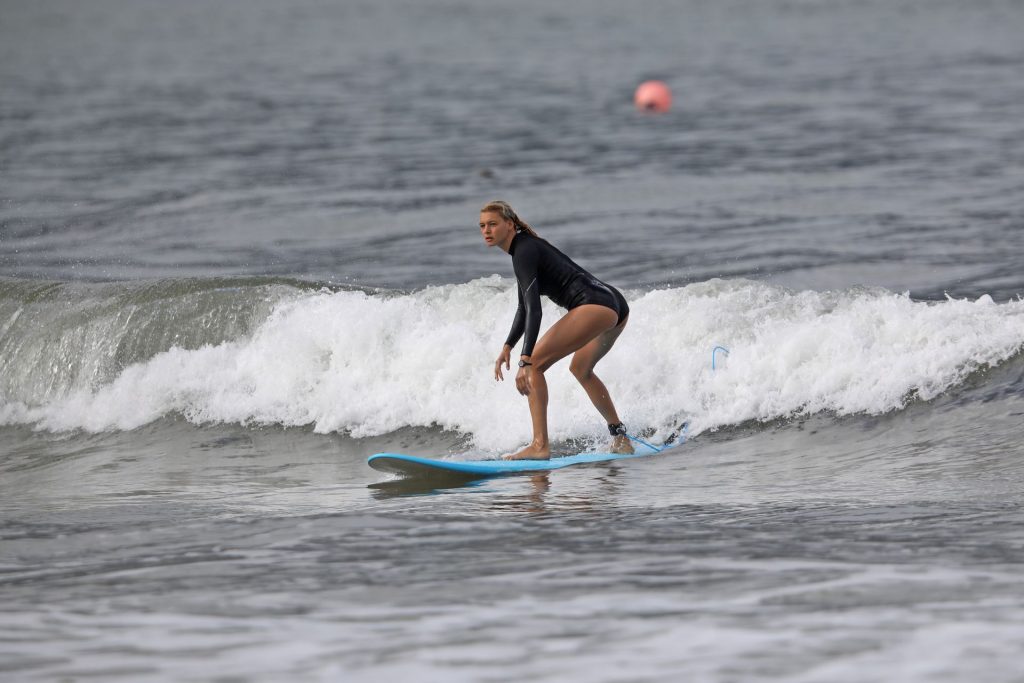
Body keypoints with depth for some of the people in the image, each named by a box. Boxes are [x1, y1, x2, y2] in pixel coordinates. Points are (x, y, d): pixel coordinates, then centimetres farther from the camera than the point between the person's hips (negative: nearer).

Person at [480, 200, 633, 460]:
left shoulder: (523, 252, -10)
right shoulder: (528, 246, 21)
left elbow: (534, 309, -22)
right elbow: (524, 308, 32)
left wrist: (525, 361, -30)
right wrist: (508, 346, 25)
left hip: (594, 305, -11)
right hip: (616, 305, 11)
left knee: (535, 364, -12)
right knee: (581, 369, 33)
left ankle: (540, 445, -20)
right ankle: (620, 439, 40)